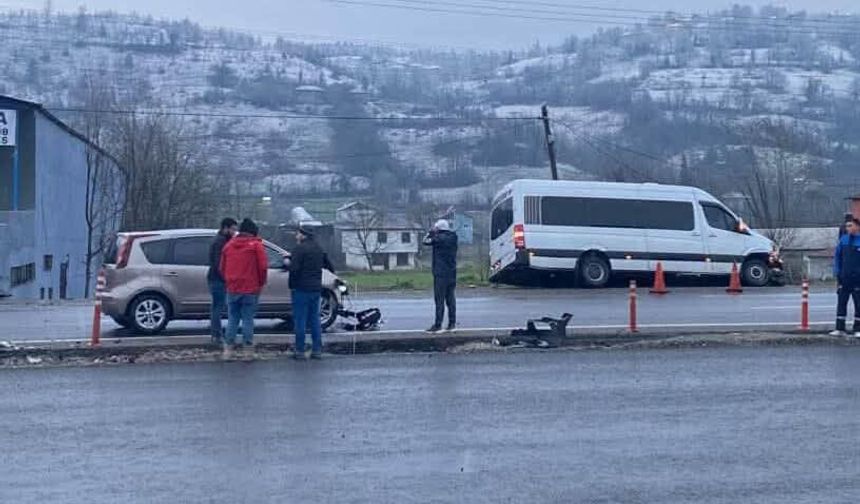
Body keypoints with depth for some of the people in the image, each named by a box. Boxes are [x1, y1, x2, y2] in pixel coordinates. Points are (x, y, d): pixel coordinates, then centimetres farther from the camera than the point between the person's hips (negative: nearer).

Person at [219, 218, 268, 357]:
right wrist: (261, 283, 4)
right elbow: (263, 267, -10)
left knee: (232, 319, 10)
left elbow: (222, 267, 12)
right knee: (248, 319, 1)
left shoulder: (229, 245, 10)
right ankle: (248, 347, 2)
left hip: (232, 288, 4)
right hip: (250, 289, -4)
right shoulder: (256, 245, -5)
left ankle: (229, 347, 8)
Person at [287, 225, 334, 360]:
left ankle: (300, 351, -1)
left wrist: (287, 263, -2)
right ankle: (317, 350, 11)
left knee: (300, 320, -2)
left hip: (301, 289, -7)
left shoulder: (300, 249, -13)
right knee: (315, 319, 11)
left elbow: (294, 268, -20)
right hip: (316, 288, 7)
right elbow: (328, 265, 22)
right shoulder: (319, 248, 13)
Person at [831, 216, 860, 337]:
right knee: (841, 303, 4)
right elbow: (837, 256, 12)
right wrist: (837, 272, 5)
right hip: (844, 278, 3)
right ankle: (840, 329, 8)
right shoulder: (844, 239, 5)